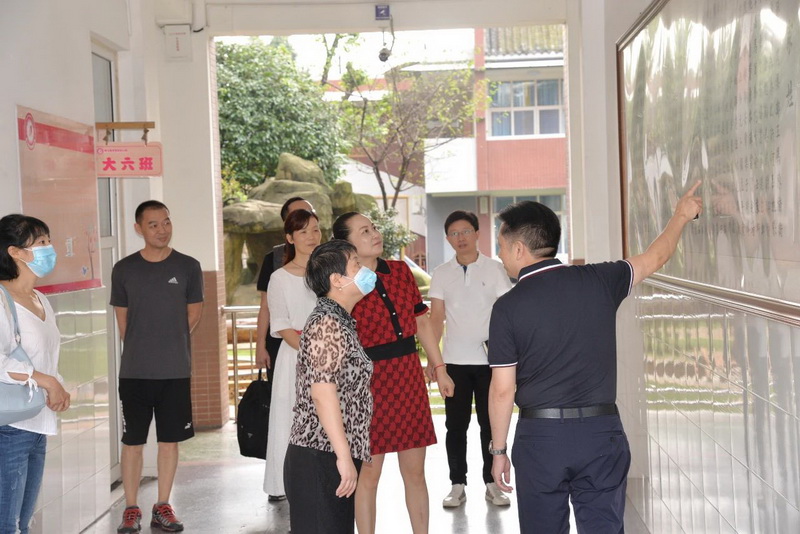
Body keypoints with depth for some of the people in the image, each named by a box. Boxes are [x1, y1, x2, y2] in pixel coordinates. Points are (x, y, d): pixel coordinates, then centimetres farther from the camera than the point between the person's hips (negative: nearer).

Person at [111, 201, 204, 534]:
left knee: (169, 440, 8)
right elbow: (122, 319, 9)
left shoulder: (188, 267, 1)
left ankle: (162, 507, 20)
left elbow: (194, 313, 10)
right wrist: (141, 350, 6)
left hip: (176, 370, 0)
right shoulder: (124, 269, 2)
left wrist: (168, 342, 7)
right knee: (132, 441, 3)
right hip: (134, 371, 0)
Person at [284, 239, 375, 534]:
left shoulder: (340, 319, 17)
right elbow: (322, 389, -21)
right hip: (321, 457, -9)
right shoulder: (328, 322, -13)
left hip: (329, 456, 9)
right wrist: (344, 456, -22)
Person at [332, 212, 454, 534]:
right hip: (370, 382, -5)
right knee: (368, 473, 4)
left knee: (415, 471, 12)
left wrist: (438, 368, 11)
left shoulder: (401, 272, 5)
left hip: (409, 378, 5)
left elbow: (422, 321, 13)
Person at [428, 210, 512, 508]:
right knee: (455, 425, 4)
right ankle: (457, 485, 12)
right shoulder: (441, 274, 5)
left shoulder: (494, 269, 1)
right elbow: (436, 319, 4)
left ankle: (492, 484, 13)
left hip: (490, 359, -1)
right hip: (455, 361, 1)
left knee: (490, 424, 4)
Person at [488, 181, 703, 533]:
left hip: (540, 437, -2)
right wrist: (681, 215, 34)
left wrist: (498, 451, 4)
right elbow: (654, 259, 17)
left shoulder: (508, 307, -8)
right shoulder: (598, 281, -1)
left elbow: (502, 389, -7)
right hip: (601, 434, 2)